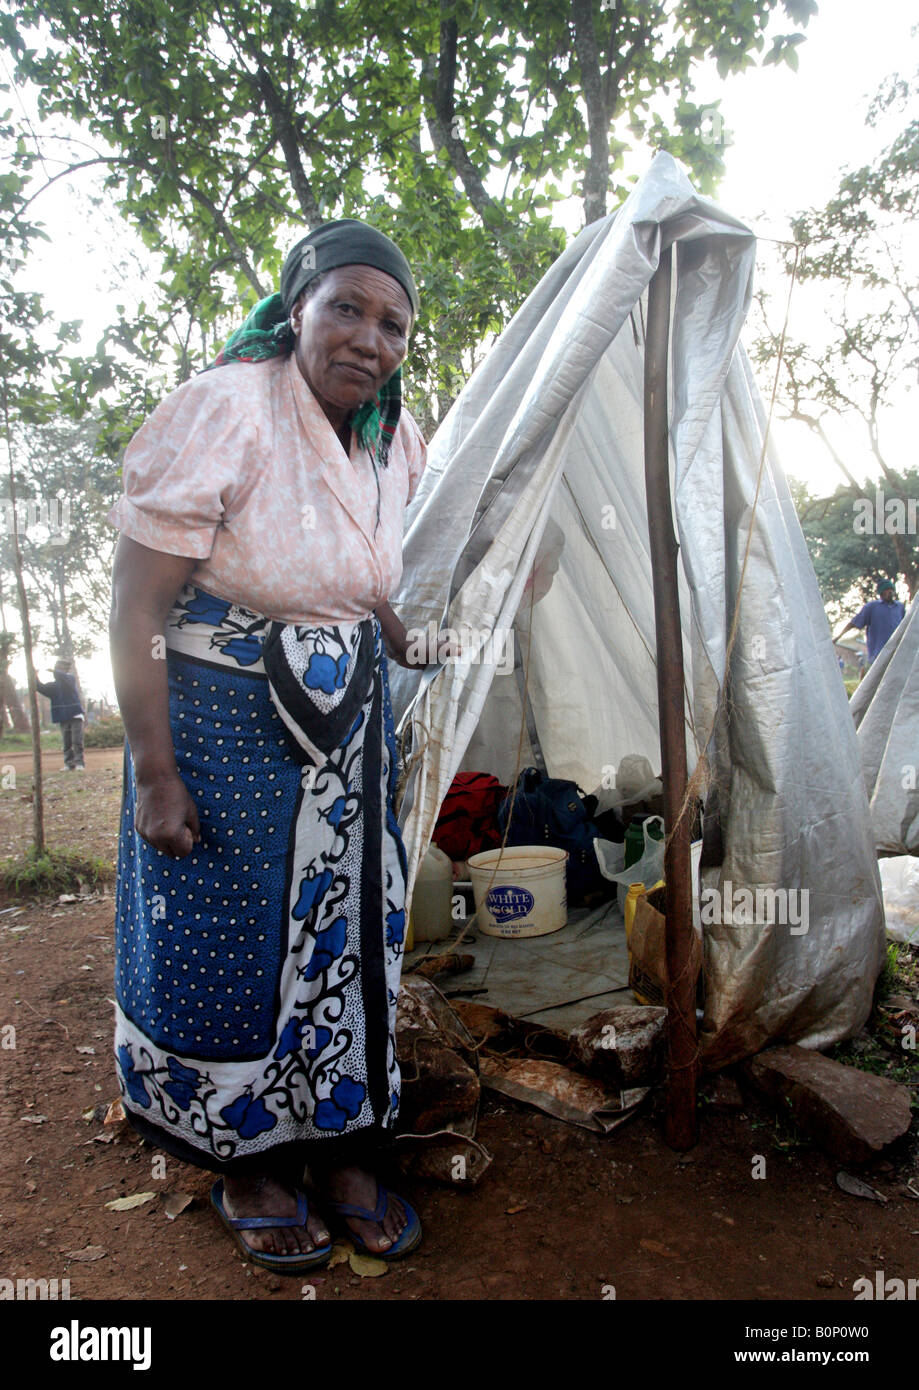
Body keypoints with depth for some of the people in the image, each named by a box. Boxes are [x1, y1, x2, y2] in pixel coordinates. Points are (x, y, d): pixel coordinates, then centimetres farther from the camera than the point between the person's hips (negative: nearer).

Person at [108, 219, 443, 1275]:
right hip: (226, 721, -5)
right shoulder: (225, 409, -17)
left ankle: (342, 1148, 35)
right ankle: (249, 1165, 33)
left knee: (347, 932, 13)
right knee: (229, 938, 8)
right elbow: (136, 607, -17)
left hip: (348, 724, 6)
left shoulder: (396, 437, 4)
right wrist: (156, 773, -18)